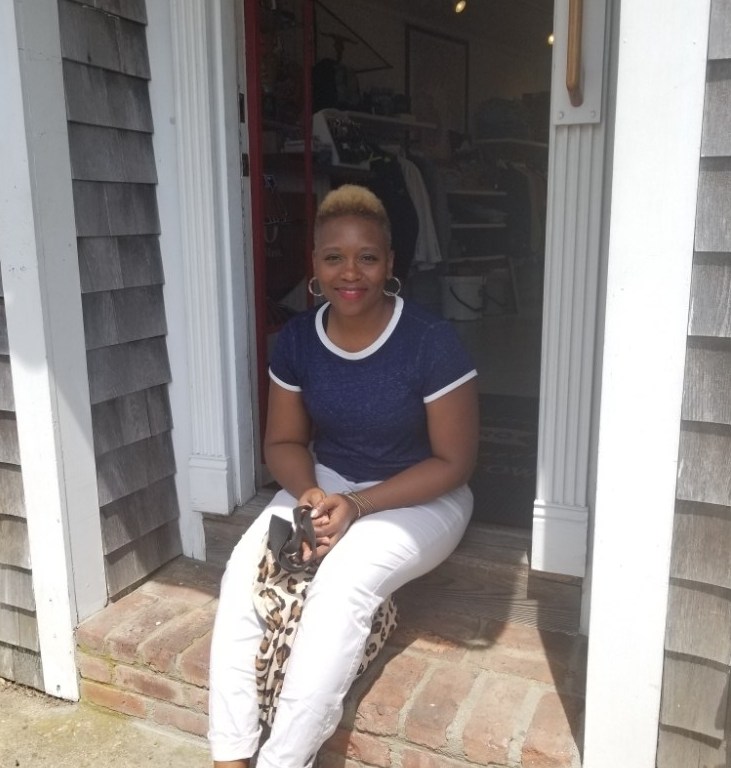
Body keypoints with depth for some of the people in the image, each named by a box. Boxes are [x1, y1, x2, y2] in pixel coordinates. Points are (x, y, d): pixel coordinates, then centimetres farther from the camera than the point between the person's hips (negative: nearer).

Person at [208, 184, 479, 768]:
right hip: (325, 482, 5)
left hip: (421, 498, -4)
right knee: (244, 572, -20)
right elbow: (284, 441, 4)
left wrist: (357, 506, -23)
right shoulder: (297, 339, -5)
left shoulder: (431, 341, -19)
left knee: (341, 584, -31)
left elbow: (454, 462, -15)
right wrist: (310, 494, -18)